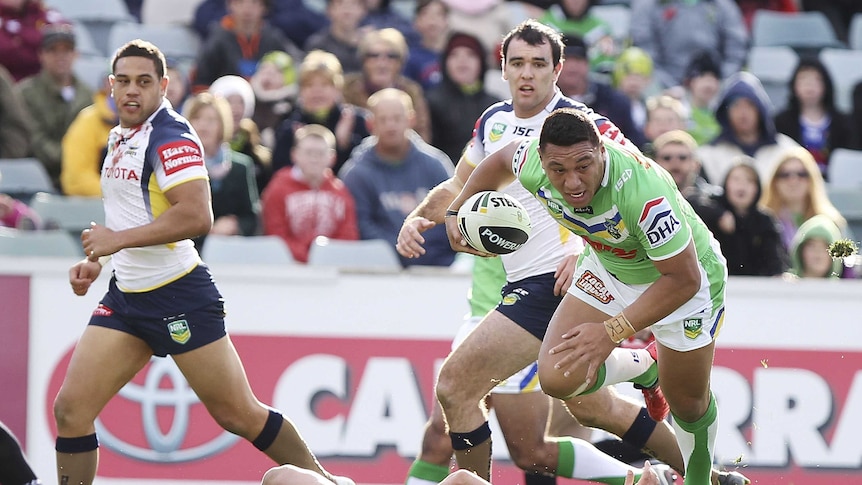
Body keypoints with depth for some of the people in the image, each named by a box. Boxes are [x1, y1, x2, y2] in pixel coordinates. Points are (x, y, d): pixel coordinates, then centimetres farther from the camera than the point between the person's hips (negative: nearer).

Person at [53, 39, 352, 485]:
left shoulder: (170, 135, -14)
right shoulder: (119, 137, 14)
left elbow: (196, 216, -26)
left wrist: (119, 240, -20)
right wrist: (97, 260, 18)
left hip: (178, 295, -8)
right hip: (126, 294, 8)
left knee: (238, 414, -2)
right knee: (70, 408, -4)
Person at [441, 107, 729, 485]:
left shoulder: (643, 193, -44)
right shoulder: (532, 165, -27)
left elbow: (683, 278, -35)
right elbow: (501, 160, 0)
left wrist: (613, 332, -38)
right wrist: (457, 209, 0)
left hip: (683, 278, -5)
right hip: (608, 267, 5)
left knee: (688, 404, 10)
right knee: (558, 379, -10)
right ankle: (645, 367, 22)